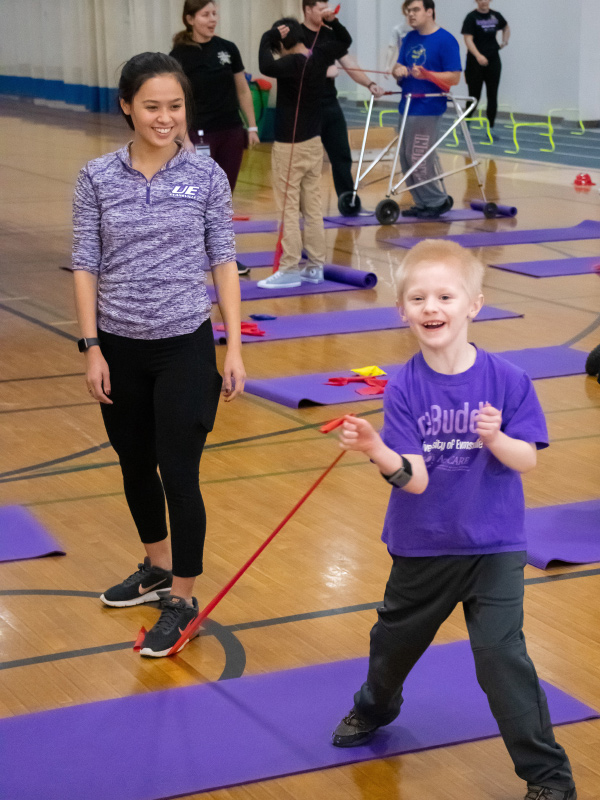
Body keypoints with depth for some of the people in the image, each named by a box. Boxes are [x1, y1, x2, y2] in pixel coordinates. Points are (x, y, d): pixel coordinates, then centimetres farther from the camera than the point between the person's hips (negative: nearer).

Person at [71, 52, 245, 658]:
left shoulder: (206, 176, -4)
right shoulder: (97, 178, -4)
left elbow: (223, 261, 0)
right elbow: (85, 266, -1)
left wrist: (234, 347, -2)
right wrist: (92, 348, -5)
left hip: (185, 347, -2)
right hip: (120, 348, 2)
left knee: (179, 474, -3)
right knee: (135, 465, 16)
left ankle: (183, 600, 13)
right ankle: (157, 568, 39)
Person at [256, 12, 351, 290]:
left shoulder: (292, 64, -20)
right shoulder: (319, 55, 3)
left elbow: (267, 67, -39)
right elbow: (344, 41, 21)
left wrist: (268, 37, -26)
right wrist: (332, 21, 4)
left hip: (289, 145, -8)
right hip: (313, 142, 8)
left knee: (289, 209, -4)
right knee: (313, 207, 11)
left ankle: (289, 270, -3)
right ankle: (315, 266, 15)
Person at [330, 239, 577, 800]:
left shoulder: (505, 380, -15)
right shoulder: (404, 388, -13)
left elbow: (526, 460, -11)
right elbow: (415, 479, -20)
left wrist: (496, 438, -31)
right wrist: (378, 452, -40)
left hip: (493, 547, -2)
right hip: (422, 545, 3)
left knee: (501, 656, -10)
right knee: (394, 638, 23)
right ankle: (375, 708, 56)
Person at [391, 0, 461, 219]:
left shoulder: (445, 40, -10)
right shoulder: (409, 38, 11)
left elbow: (454, 77, -13)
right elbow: (399, 67, 14)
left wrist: (425, 74, -25)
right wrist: (398, 71, -10)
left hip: (428, 109, -8)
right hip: (408, 106, 8)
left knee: (420, 159, -6)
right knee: (406, 158, 9)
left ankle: (439, 201, 9)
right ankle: (422, 203, 20)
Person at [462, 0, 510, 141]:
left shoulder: (496, 16, 7)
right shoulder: (471, 17, -8)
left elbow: (506, 27, 29)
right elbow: (468, 39, -18)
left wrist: (505, 41, 14)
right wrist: (478, 55, -32)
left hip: (493, 61, 4)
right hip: (475, 64, -4)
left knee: (492, 96, 2)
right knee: (474, 96, 2)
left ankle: (491, 128, 8)